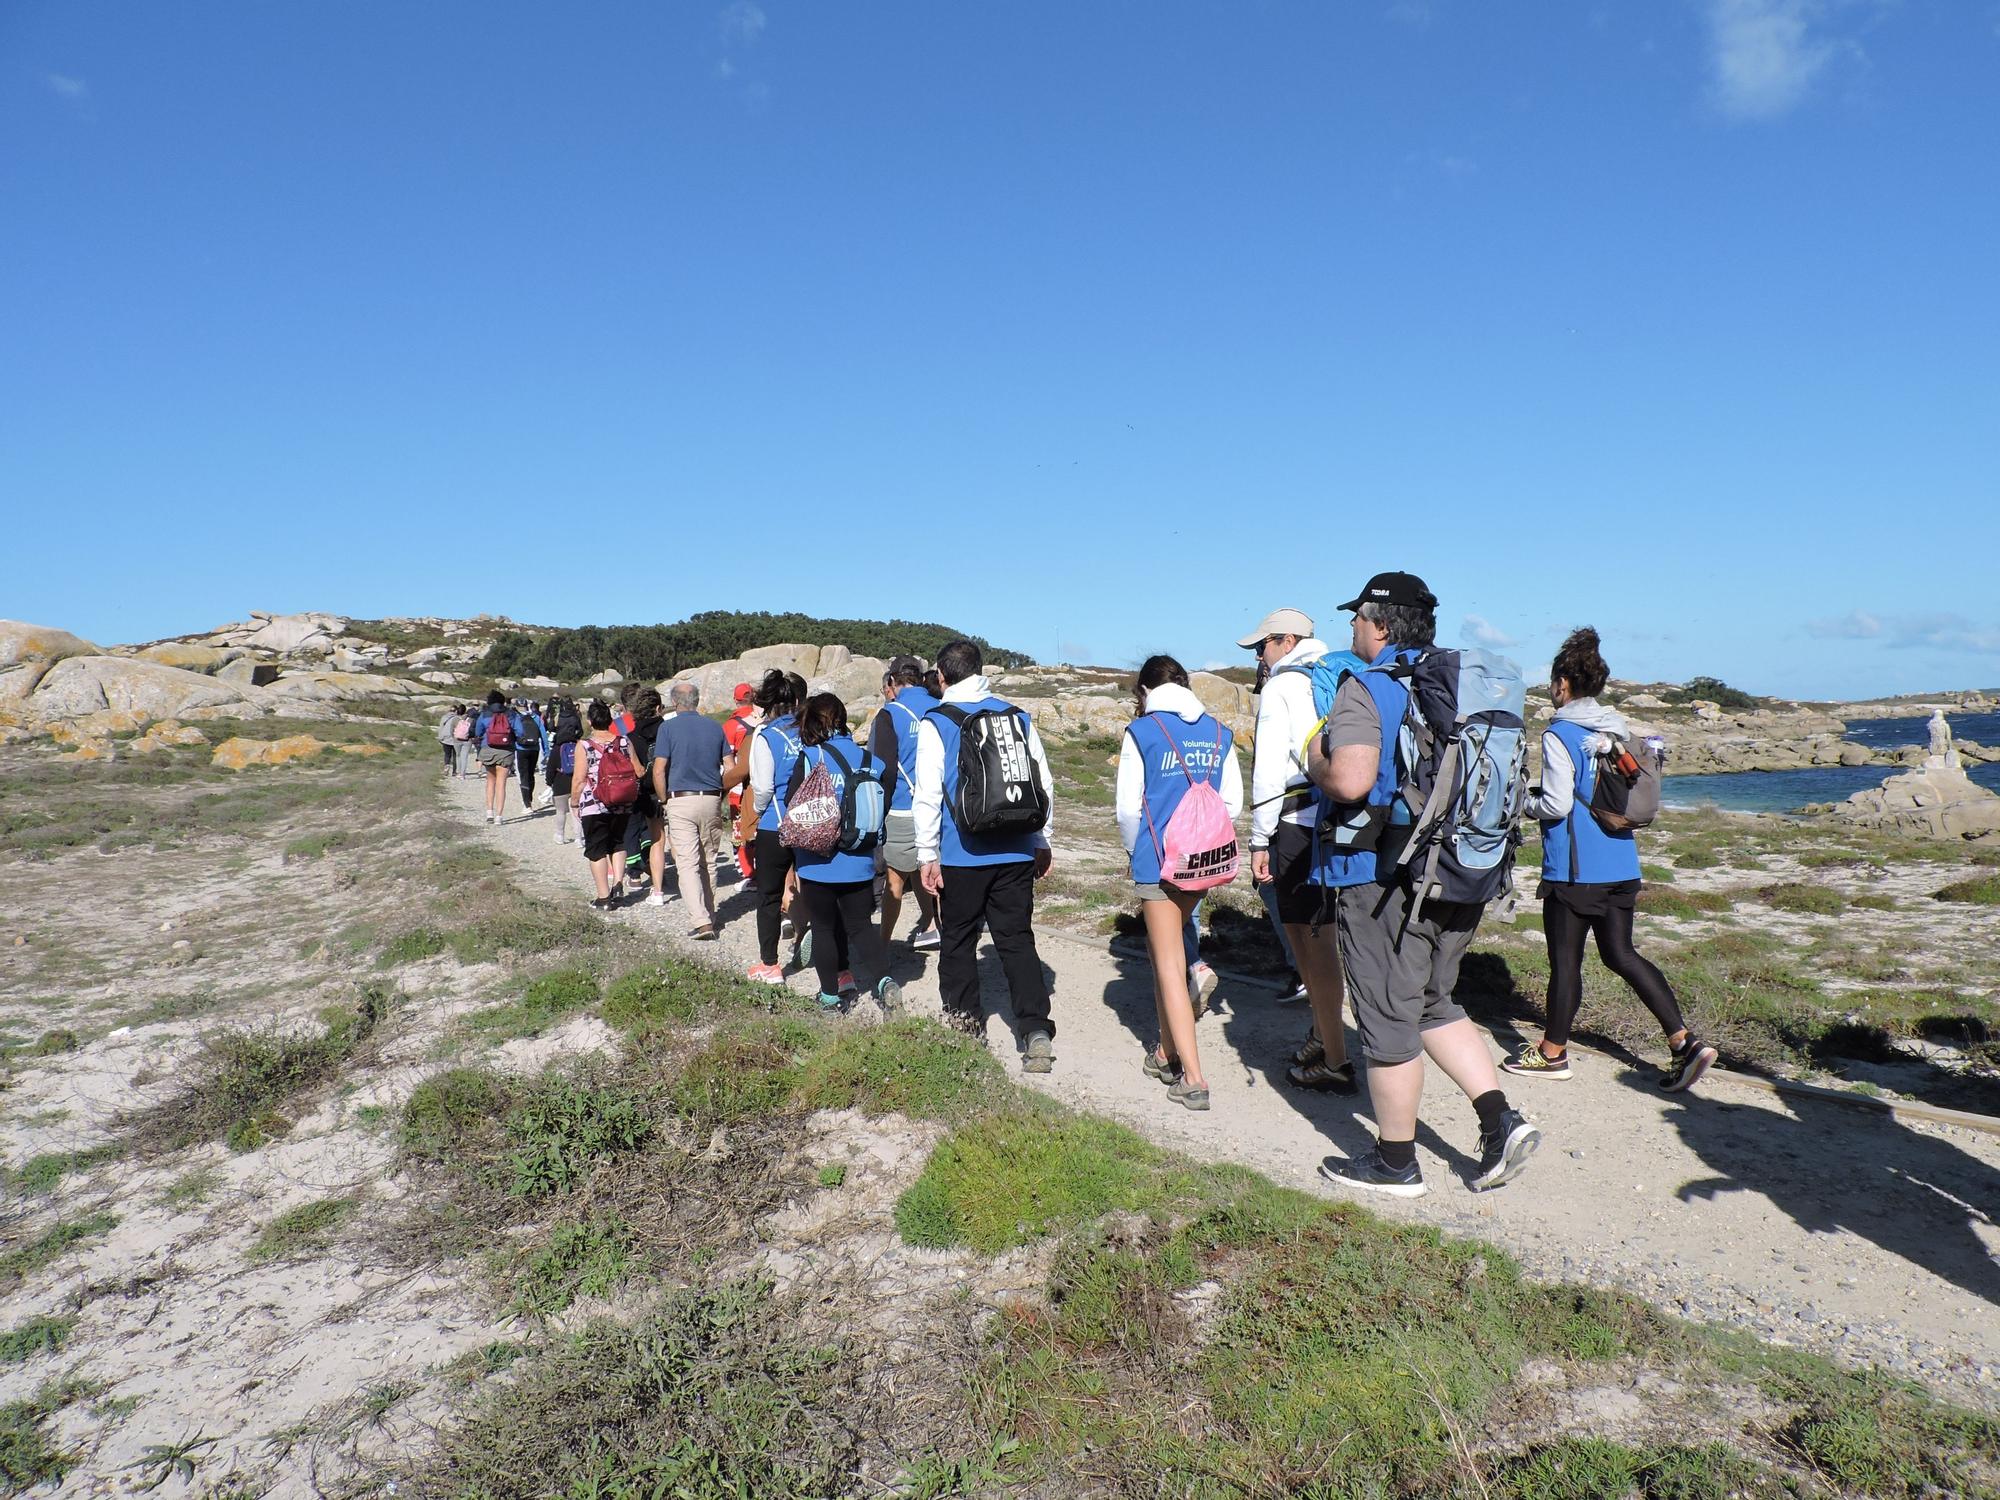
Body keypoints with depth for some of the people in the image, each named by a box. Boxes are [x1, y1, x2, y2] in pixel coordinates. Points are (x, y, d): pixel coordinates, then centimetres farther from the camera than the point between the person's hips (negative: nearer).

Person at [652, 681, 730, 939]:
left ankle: (702, 922, -14)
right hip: (711, 800, 4)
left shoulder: (668, 727, -4)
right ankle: (709, 914, 22)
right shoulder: (715, 727, 7)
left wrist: (664, 800, 3)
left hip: (681, 801, -4)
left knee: (687, 863, -4)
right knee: (708, 861, 15)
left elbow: (658, 771, -9)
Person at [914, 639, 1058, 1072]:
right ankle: (1036, 1029, -4)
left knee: (958, 940, 14)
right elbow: (1044, 784, 9)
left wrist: (927, 855, -3)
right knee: (1017, 939, 7)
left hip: (962, 854, -3)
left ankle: (963, 1018, 26)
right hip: (1016, 852, 3)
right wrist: (1042, 842, 18)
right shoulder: (1018, 717, 6)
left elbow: (927, 794, -9)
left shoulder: (936, 723, -6)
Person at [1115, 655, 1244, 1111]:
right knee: (1165, 951, 22)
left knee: (1170, 965, 1)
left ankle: (1193, 1079, -2)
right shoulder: (1219, 733, 6)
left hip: (1158, 860, -5)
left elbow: (1128, 808, -7)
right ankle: (1167, 1052, 30)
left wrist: (1134, 852, 10)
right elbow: (1233, 802, 6)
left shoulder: (1141, 732, -7)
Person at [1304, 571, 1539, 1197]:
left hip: (1384, 877, -8)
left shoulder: (1366, 689, -14)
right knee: (1432, 1004, 23)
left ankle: (1395, 1163, 17)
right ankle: (1501, 1121, 13)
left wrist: (1316, 761, -7)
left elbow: (1350, 781, -27)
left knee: (1388, 1017, 5)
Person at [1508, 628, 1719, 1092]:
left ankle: (1552, 1053, 21)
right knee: (1621, 953, 15)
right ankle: (1685, 1042, 8)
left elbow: (1556, 805, -18)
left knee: (1565, 960, 6)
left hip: (1573, 870, -7)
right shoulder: (1617, 729, 8)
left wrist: (1526, 800, 3)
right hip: (1621, 866, 7)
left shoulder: (1559, 734, -14)